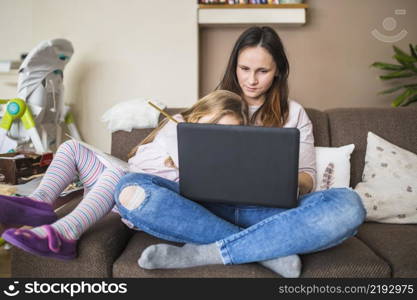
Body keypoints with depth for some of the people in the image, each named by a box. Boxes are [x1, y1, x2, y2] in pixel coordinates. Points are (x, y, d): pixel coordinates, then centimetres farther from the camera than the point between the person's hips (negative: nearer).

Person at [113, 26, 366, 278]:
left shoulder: (293, 113, 16)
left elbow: (308, 180, 12)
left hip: (270, 211, 0)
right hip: (212, 207, 1)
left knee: (348, 205, -30)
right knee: (132, 190, -26)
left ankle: (203, 253, -29)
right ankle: (271, 250, -27)